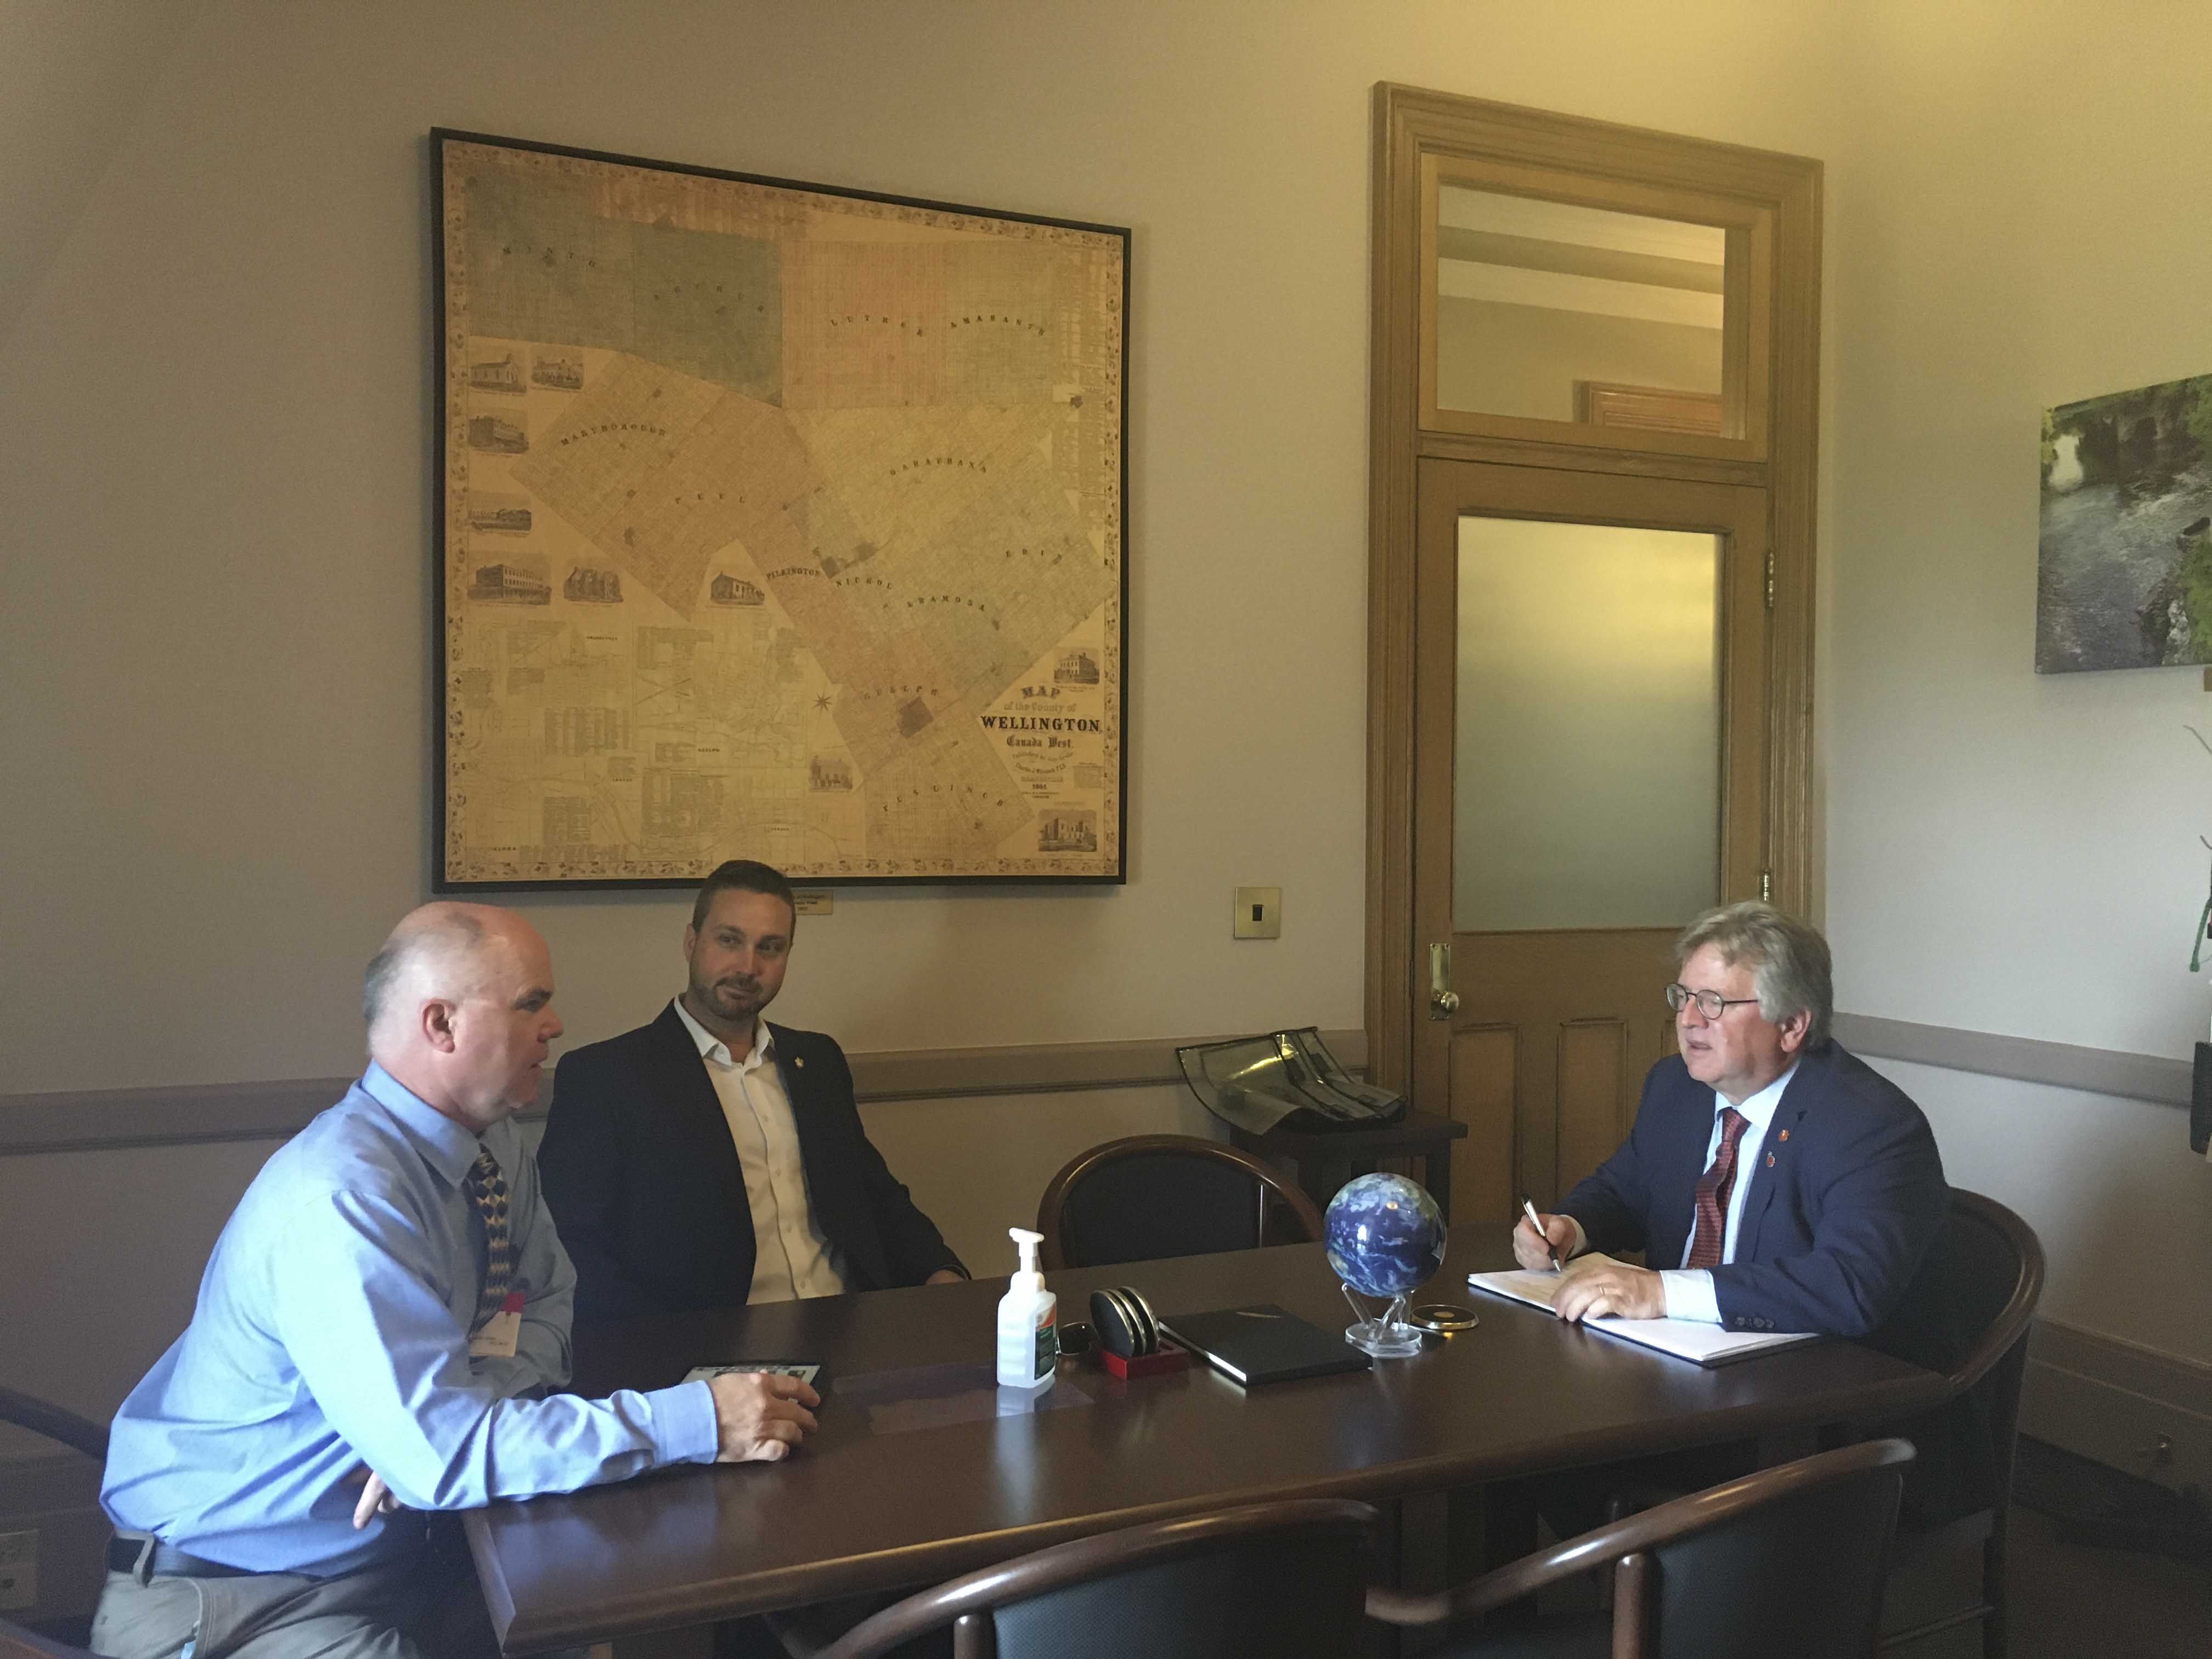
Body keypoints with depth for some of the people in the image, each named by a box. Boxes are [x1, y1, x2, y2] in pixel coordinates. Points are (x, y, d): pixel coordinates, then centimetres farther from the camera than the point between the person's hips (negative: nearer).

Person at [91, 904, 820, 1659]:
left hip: (410, 1546, 8)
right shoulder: (340, 1199, -27)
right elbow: (435, 1452, -32)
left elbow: (549, 1308, 7)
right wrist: (696, 1423, -32)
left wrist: (441, 1415, -14)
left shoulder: (494, 1145, -2)